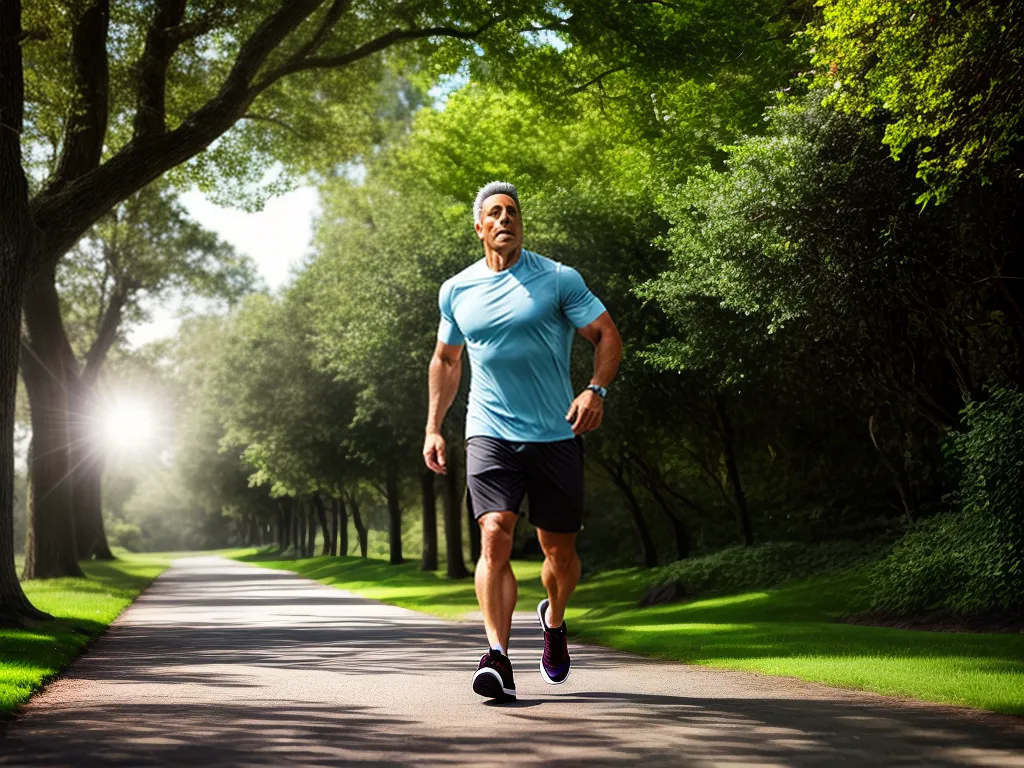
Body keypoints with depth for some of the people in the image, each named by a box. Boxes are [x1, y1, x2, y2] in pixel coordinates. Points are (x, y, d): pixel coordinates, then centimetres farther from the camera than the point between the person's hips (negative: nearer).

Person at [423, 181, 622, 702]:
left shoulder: (558, 279, -1)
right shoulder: (456, 291, 9)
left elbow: (608, 336, 1)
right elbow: (446, 360, 22)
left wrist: (596, 389, -18)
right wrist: (433, 427, 16)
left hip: (556, 436, -1)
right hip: (490, 433, 1)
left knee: (560, 552, 7)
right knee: (495, 537, -19)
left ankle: (554, 620, 38)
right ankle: (497, 658, -23)